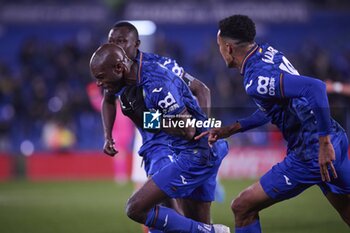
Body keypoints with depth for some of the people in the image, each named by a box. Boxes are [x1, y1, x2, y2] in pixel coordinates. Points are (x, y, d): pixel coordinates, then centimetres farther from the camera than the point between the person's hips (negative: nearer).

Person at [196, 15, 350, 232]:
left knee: (242, 207, 0)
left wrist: (324, 143, -28)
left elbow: (315, 88, -33)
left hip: (312, 154, -9)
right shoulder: (268, 52, 8)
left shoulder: (256, 79, -20)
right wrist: (231, 129, 20)